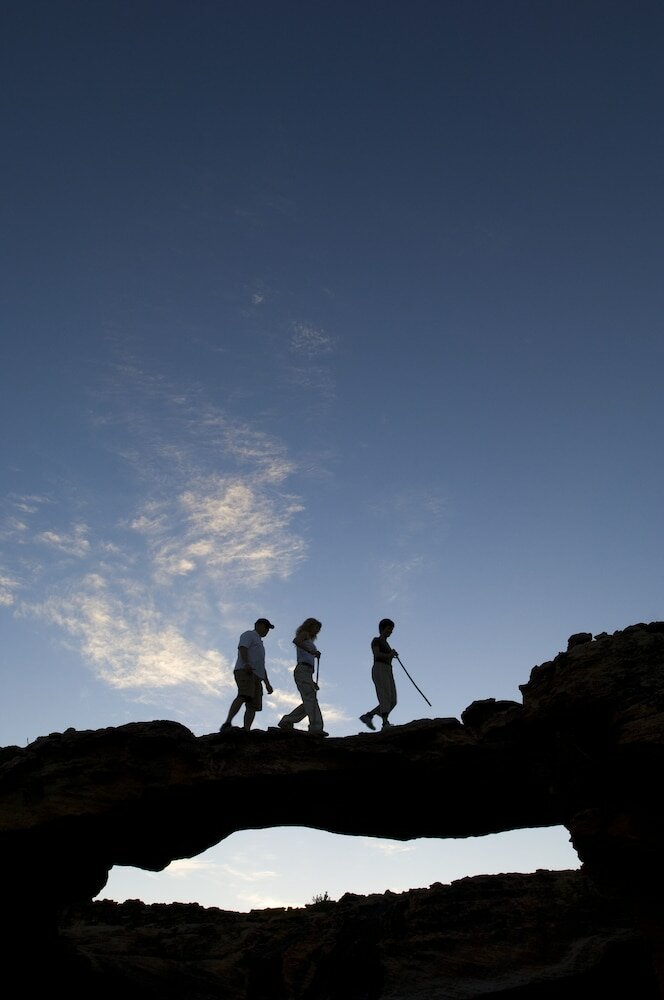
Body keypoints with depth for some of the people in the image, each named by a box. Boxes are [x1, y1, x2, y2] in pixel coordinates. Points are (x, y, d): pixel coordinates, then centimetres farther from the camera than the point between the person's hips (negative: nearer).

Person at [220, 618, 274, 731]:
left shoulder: (259, 644, 37)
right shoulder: (248, 635, 11)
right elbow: (242, 649, -9)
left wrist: (267, 683, 25)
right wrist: (246, 663, -27)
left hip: (256, 677, 9)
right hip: (244, 671, -9)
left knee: (253, 706, -9)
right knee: (244, 696, -29)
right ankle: (227, 724, -40)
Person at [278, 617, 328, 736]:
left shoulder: (309, 642, 33)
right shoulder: (304, 634, 8)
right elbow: (296, 641, -17)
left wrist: (311, 681, 25)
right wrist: (311, 651, -27)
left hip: (307, 673, 9)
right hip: (302, 670, -9)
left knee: (309, 700, 1)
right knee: (310, 697, -20)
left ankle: (286, 722, 5)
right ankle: (316, 727, -31)